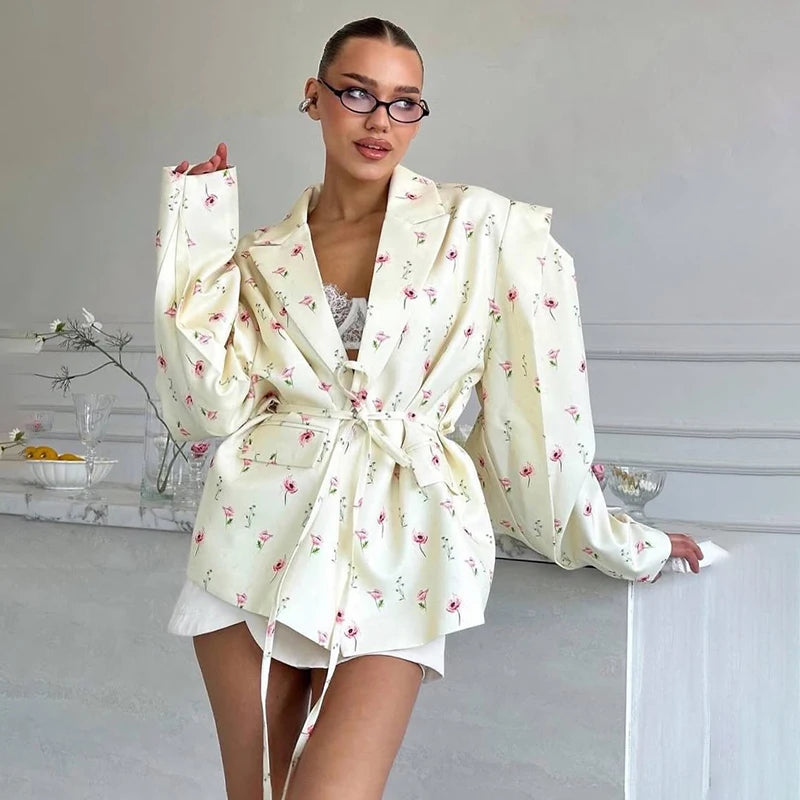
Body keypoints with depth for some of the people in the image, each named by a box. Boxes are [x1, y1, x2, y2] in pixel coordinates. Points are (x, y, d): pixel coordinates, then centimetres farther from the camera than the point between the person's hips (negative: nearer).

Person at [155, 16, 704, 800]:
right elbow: (213, 405, -2)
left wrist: (605, 537, 5)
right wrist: (195, 231, 1)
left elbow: (537, 395, 1)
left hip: (397, 540, -3)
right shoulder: (263, 256, 9)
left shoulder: (480, 227, 0)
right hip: (263, 534, 3)